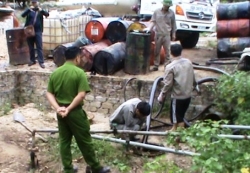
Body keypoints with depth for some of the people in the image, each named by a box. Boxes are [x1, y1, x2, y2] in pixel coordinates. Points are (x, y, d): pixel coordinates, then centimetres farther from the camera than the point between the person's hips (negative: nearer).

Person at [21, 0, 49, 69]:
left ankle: (41, 62, -5)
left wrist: (41, 10, -26)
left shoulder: (40, 10, 7)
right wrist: (29, 9, -23)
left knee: (39, 47, -4)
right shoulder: (29, 10, 6)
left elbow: (47, 14, -8)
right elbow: (23, 15, -9)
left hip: (38, 31, -1)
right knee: (31, 47, 9)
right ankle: (32, 60, 21)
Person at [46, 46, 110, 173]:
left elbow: (49, 93, 2)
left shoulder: (55, 73, 4)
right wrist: (69, 109, -15)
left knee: (64, 141, 14)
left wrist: (57, 108, -7)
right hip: (75, 112, -5)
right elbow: (81, 95, -21)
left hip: (61, 112, 6)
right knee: (84, 141, 6)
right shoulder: (79, 72, -13)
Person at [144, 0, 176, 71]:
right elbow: (153, 21, -1)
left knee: (167, 51, 1)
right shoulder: (157, 11, 2)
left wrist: (173, 34, 6)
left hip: (167, 35, 0)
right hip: (158, 34, 0)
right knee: (157, 51, 7)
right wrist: (149, 28, -17)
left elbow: (173, 24, 7)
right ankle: (156, 66, 16)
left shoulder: (171, 13, 3)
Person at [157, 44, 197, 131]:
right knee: (179, 114, 23)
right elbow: (193, 79, 10)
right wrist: (194, 86, 29)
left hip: (178, 96, -7)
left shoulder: (170, 67, -19)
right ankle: (174, 129, 39)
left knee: (178, 117, 8)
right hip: (188, 95, 7)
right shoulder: (188, 62, 0)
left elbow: (168, 84, -18)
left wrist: (161, 95, -5)